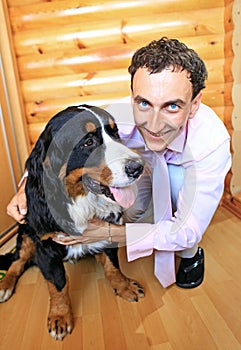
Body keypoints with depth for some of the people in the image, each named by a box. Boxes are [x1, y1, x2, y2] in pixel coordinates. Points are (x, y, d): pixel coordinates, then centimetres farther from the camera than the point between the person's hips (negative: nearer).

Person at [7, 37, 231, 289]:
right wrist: (28, 187, -34)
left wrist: (108, 233, -42)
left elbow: (188, 231, -35)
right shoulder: (117, 117, -36)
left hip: (186, 171, -1)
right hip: (146, 164, 1)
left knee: (178, 177, -35)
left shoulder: (213, 141, -41)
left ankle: (190, 253, -5)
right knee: (133, 214, -27)